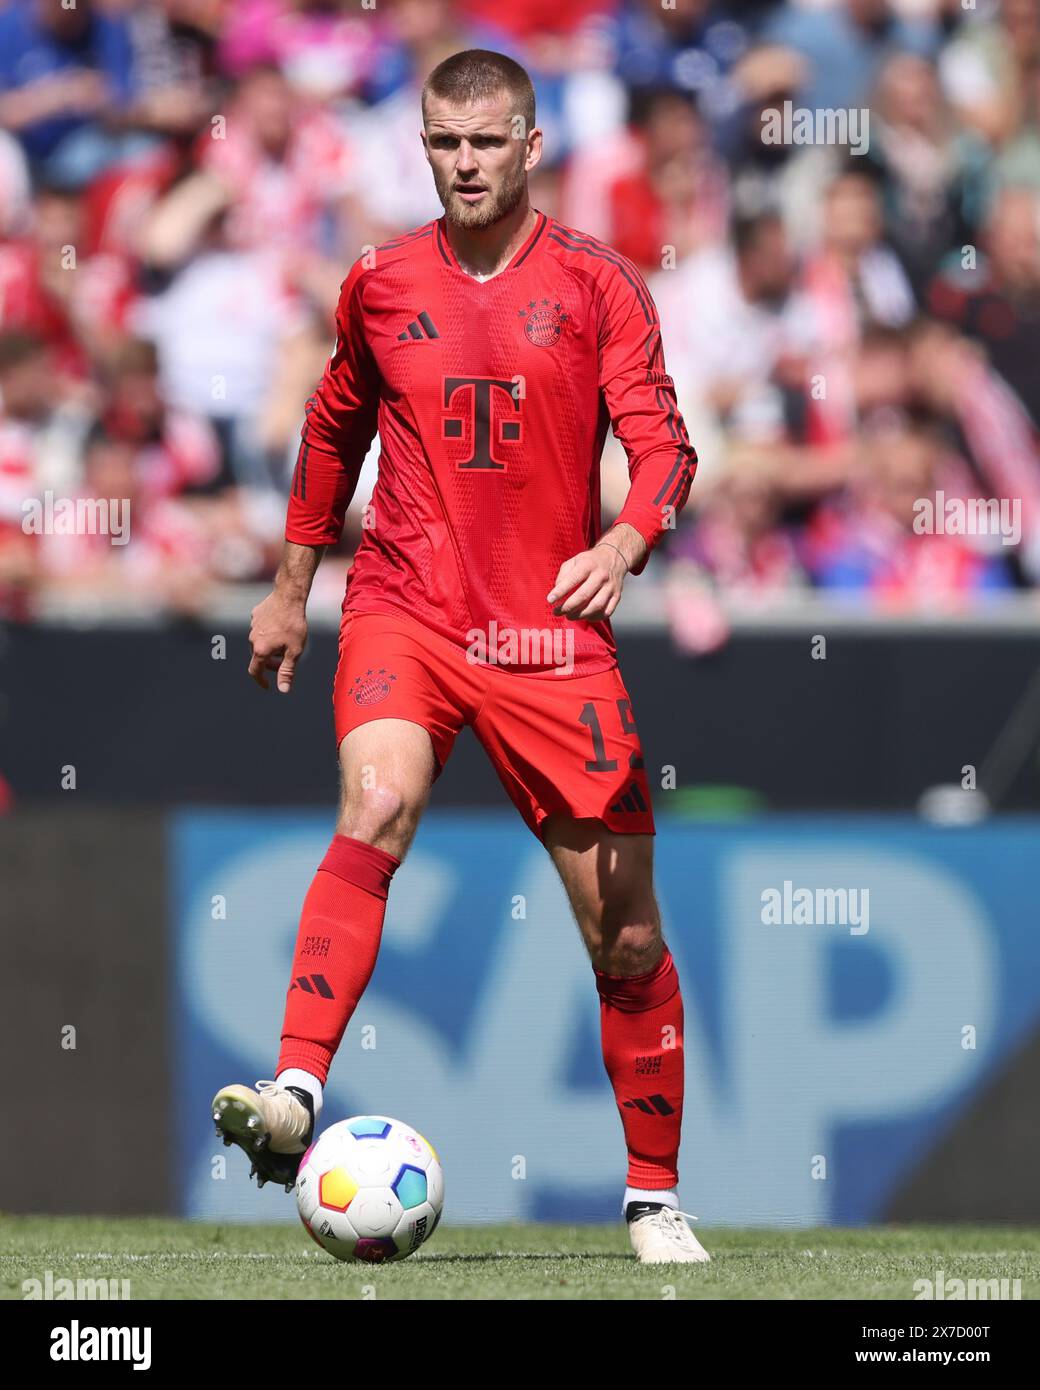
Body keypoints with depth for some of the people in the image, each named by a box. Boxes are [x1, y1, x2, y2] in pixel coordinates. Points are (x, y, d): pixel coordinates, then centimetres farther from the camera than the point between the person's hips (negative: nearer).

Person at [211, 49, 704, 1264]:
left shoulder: (597, 286, 1)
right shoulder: (381, 285, 8)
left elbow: (662, 440, -5)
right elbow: (335, 429, 23)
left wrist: (627, 540, -26)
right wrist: (290, 589, 27)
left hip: (551, 630, 0)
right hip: (404, 607, 0)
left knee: (624, 926, 2)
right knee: (376, 808, -31)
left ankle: (655, 1199, 17)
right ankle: (295, 1097, -42)